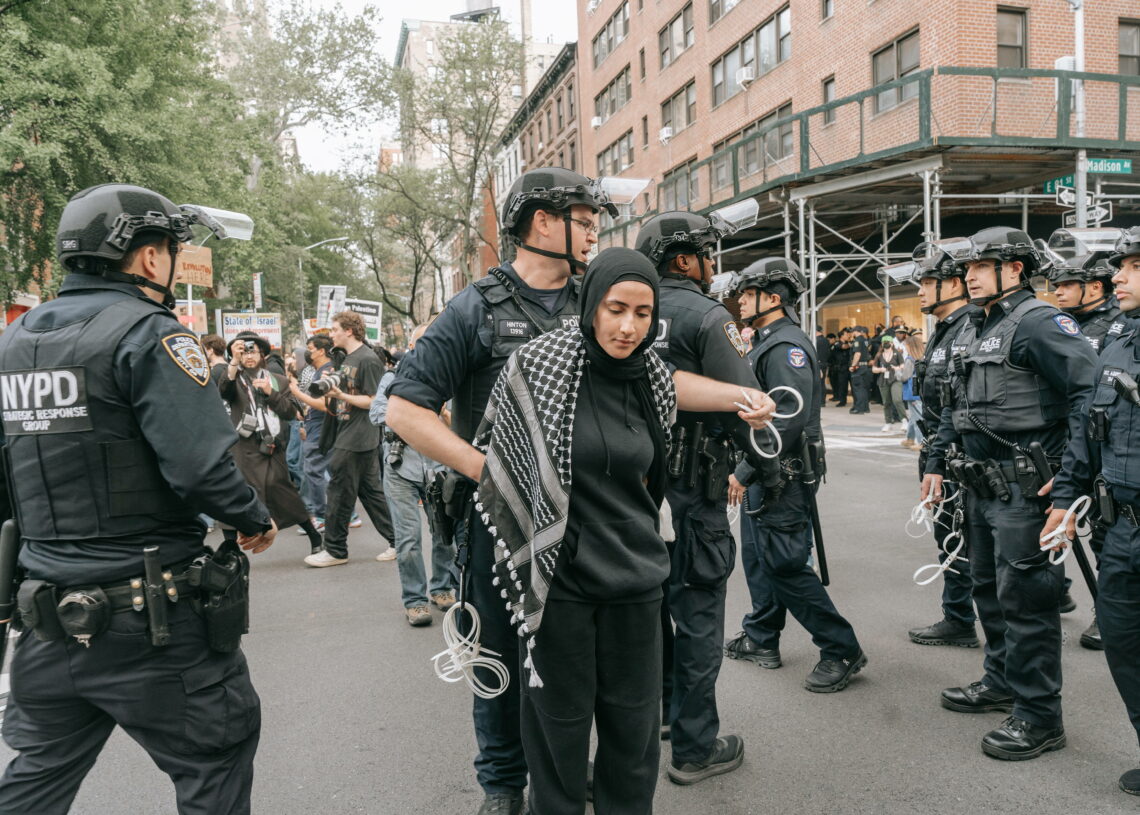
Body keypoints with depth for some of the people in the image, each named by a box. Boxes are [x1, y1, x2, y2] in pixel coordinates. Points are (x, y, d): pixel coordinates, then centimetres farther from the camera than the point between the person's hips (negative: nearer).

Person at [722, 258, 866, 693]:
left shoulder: (786, 346, -17)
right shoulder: (765, 343, 16)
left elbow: (788, 420, -27)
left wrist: (745, 472, -25)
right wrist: (745, 470, 19)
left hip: (783, 479, -10)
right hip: (764, 477, 10)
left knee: (785, 566, -6)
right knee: (758, 559, 17)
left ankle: (842, 650, 5)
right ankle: (761, 640, 31)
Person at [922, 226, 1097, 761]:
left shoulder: (1038, 321, -13)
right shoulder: (978, 329, 16)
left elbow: (1091, 387, -23)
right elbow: (956, 407, 22)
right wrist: (936, 463, 19)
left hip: (1023, 489, -10)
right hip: (982, 486, 10)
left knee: (1024, 597, -3)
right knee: (988, 587, 19)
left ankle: (1038, 716, 9)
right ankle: (1003, 680, 36)